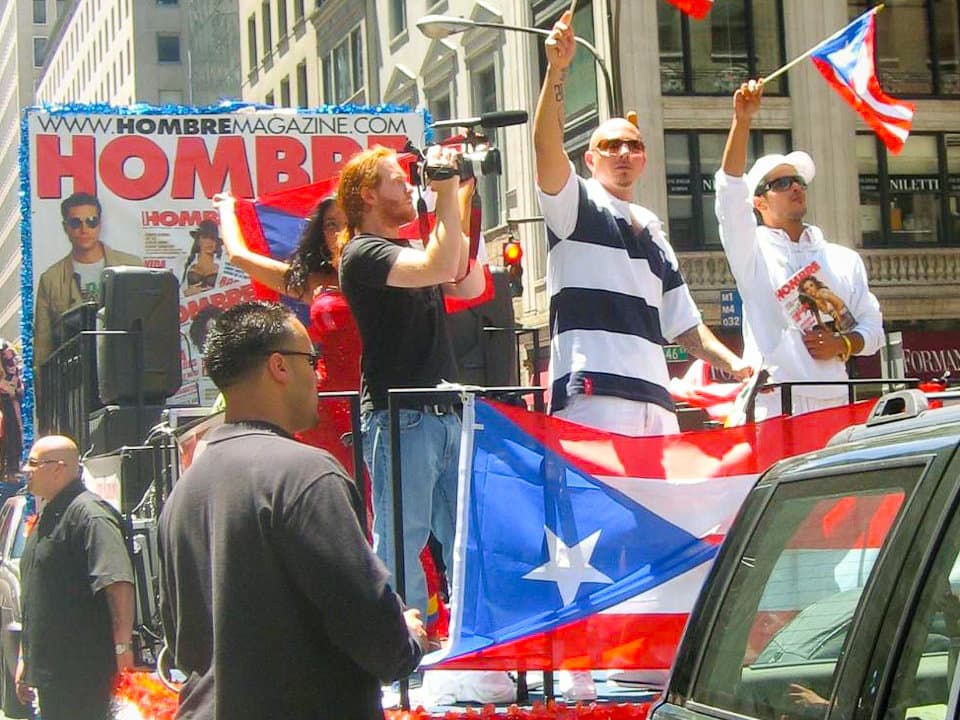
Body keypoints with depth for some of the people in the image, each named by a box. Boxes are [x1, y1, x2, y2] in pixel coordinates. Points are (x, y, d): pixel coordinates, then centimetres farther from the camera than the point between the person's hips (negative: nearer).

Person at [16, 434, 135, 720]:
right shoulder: (47, 518, 18)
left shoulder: (89, 514, -14)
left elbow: (119, 584, -25)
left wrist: (122, 648, -28)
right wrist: (25, 658, 25)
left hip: (82, 674, -10)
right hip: (47, 672, 10)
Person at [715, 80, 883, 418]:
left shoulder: (845, 260, 22)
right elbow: (730, 190, -5)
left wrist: (843, 344, -3)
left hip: (832, 403, 4)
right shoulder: (753, 250, 10)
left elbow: (872, 327, 20)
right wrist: (742, 120, -15)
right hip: (772, 403, -3)